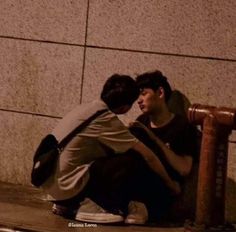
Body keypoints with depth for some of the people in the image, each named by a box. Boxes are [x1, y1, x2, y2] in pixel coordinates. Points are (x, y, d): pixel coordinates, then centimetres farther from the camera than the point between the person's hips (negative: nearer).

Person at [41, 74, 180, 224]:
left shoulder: (87, 109, 13)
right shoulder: (106, 118, -11)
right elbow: (147, 155, -5)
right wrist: (170, 183, 8)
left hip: (50, 184, 9)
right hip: (67, 187, -9)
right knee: (132, 158, -8)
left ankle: (69, 205, 15)